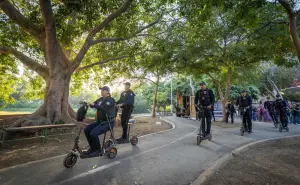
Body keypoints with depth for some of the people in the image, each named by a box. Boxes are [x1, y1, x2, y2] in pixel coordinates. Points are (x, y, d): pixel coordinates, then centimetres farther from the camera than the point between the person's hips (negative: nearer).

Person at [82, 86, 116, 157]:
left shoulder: (110, 100, -15)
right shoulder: (100, 99, 11)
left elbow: (104, 108, -31)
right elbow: (92, 104, 7)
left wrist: (94, 105, -33)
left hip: (108, 123, -8)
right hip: (99, 121, 8)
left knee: (93, 133, -23)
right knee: (86, 130, -1)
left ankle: (98, 150, 2)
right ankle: (92, 148, 14)